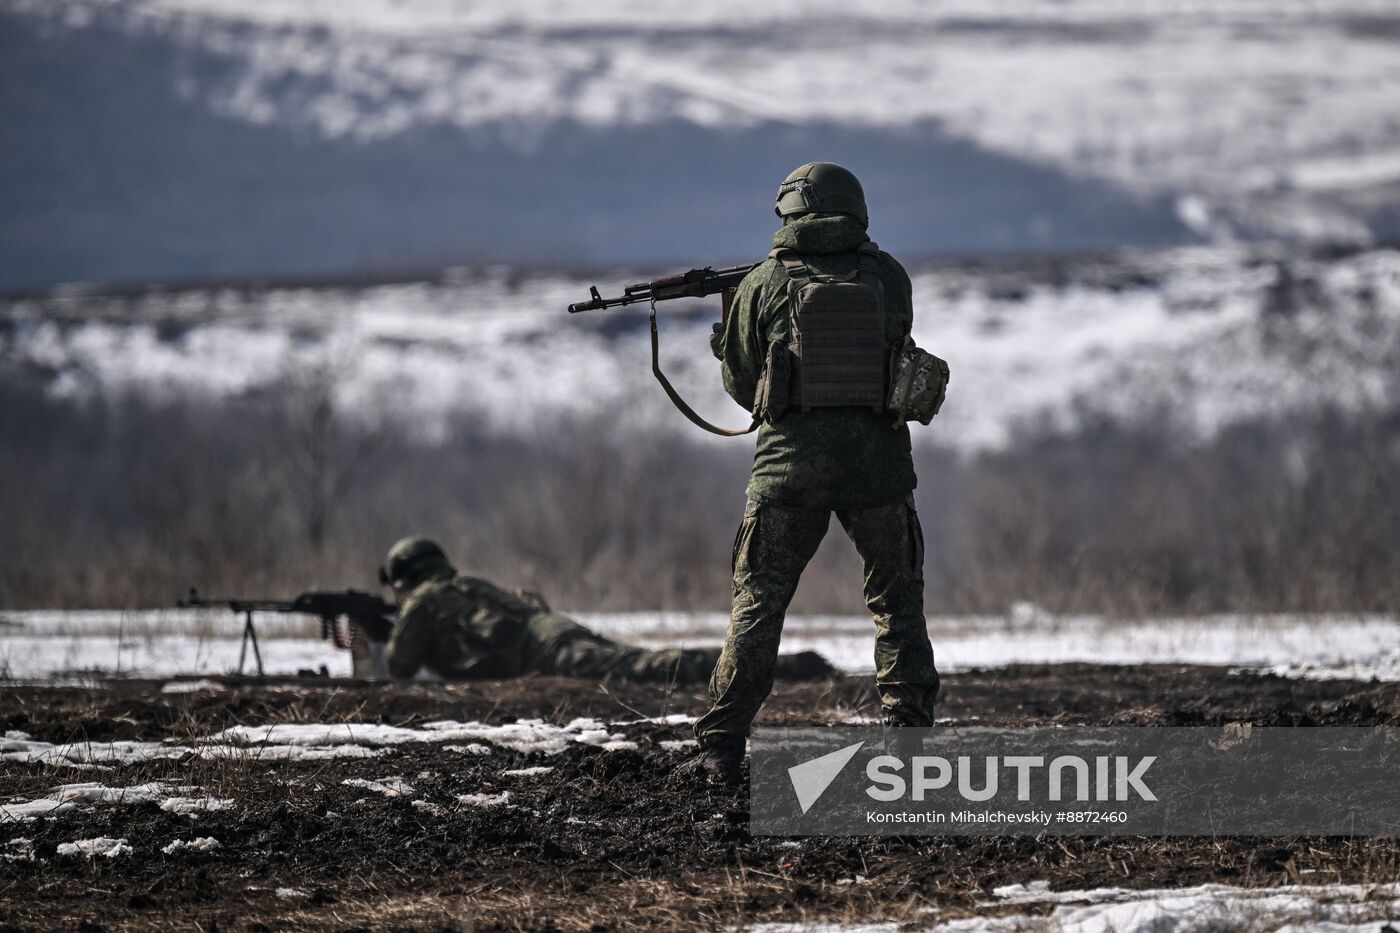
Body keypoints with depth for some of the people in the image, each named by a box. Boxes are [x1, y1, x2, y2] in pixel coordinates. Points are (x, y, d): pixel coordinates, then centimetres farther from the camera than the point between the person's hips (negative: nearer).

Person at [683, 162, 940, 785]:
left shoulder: (763, 285, 1)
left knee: (758, 603, 7)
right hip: (877, 458, 1)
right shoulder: (889, 277, 4)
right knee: (898, 601, 14)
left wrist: (723, 342, 27)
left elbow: (744, 386, 7)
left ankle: (721, 749, 4)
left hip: (791, 459, -1)